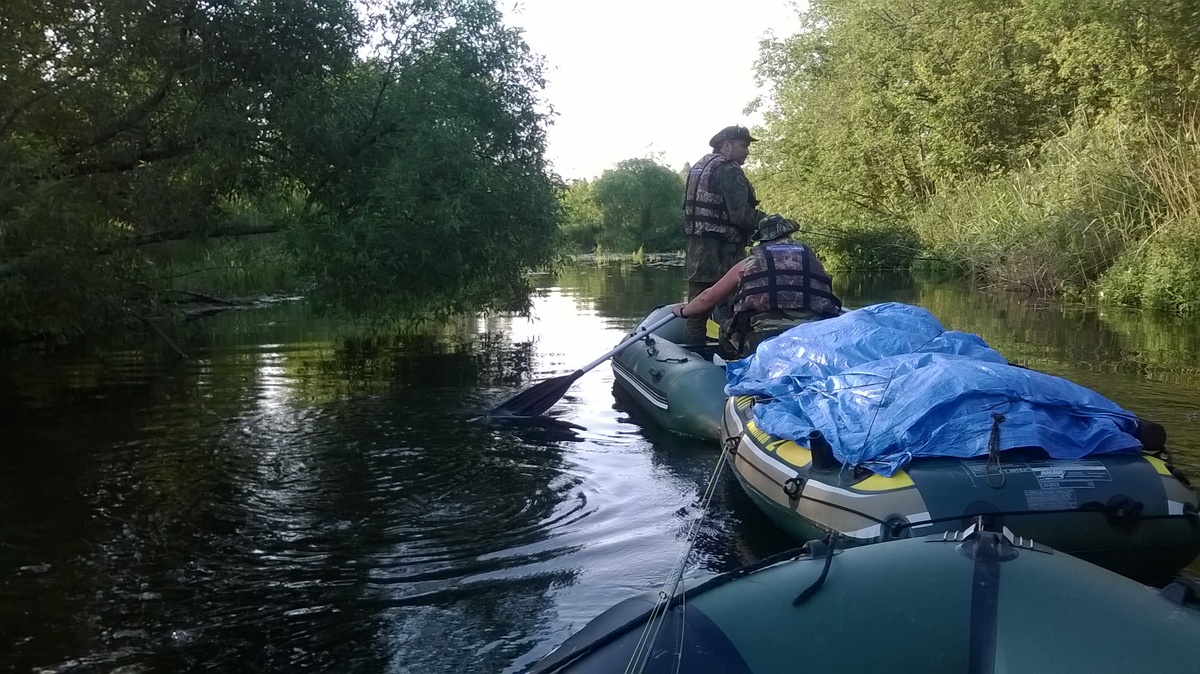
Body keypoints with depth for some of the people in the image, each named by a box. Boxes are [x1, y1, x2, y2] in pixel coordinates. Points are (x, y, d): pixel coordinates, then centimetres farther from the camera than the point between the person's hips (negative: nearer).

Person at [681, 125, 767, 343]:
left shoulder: (698, 168, 18)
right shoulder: (729, 171, -11)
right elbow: (740, 215, -19)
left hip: (696, 253, 9)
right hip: (722, 255, -9)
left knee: (697, 311, 11)